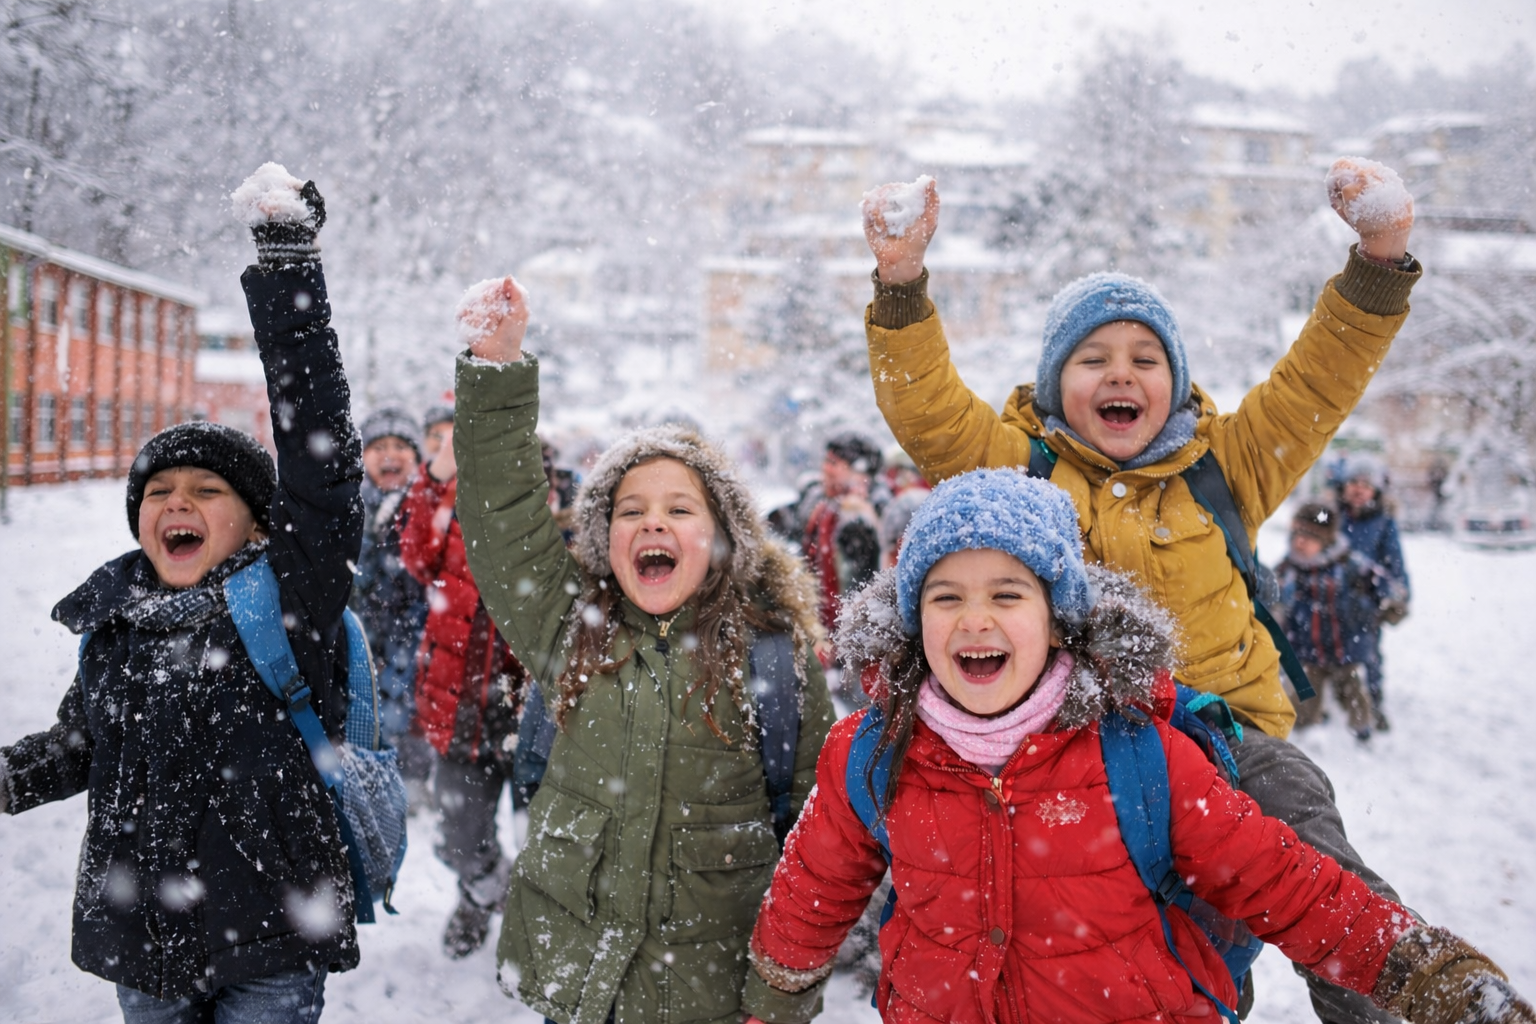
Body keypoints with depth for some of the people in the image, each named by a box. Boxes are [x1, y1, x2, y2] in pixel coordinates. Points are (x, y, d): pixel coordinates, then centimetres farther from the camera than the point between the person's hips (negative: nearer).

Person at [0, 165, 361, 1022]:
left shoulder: (289, 596, -10)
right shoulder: (113, 615, 4)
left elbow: (320, 449, -21)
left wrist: (288, 256, -23)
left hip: (271, 949, -4)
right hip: (138, 942, 5)